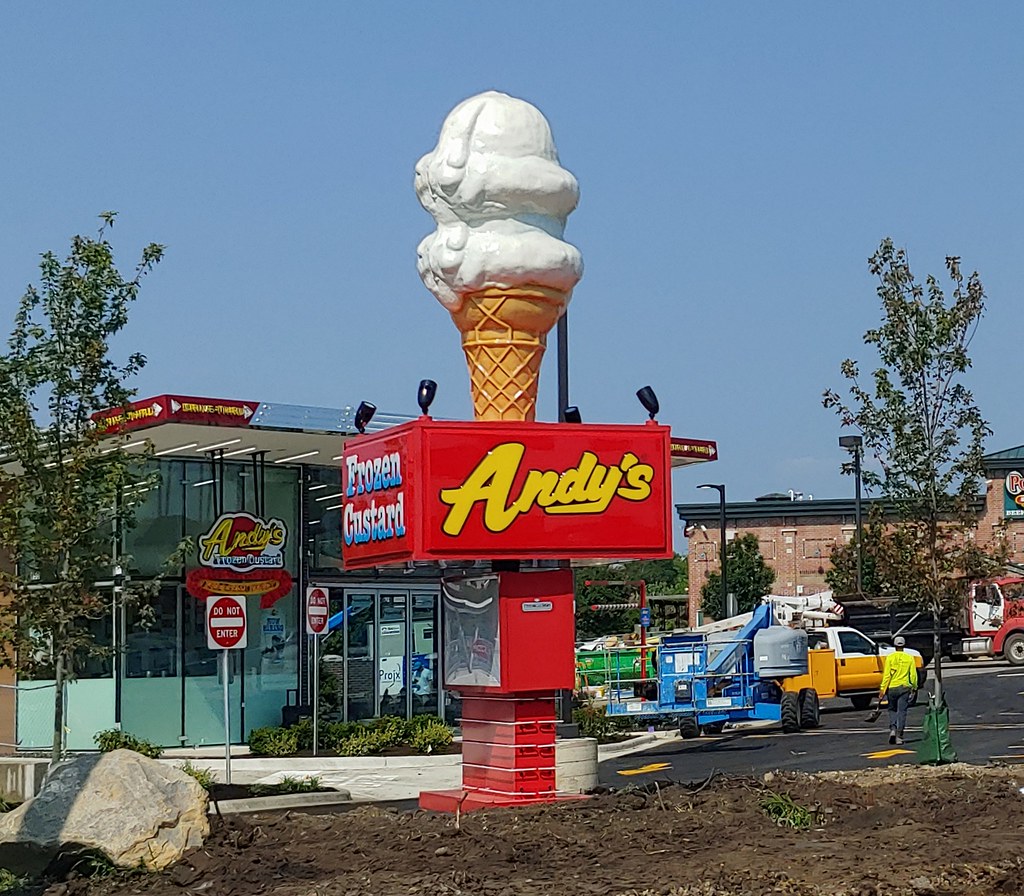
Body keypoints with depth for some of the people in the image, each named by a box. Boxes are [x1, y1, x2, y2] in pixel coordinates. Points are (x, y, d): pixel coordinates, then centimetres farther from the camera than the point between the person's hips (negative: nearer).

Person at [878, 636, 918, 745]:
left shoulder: (890, 657, -4)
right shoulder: (909, 658, 0)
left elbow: (886, 675, -7)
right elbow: (913, 675, 2)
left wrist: (882, 689, -4)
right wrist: (914, 687, 15)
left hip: (892, 688, -1)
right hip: (905, 687, 1)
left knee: (892, 710, 16)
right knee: (902, 711, 2)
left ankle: (893, 729, -4)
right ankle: (899, 736, -1)